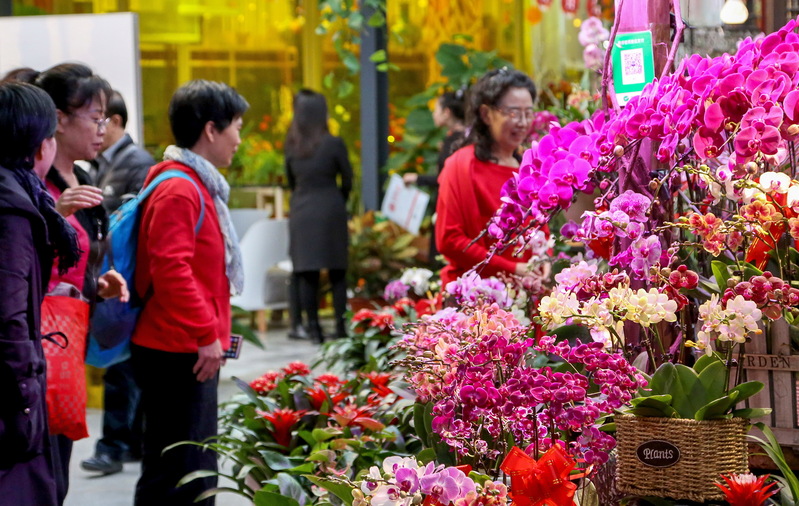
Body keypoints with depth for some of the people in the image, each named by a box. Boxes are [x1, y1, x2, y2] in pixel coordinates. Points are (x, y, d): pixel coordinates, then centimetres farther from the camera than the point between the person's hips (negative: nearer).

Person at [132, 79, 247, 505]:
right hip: (178, 352, -10)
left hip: (192, 348, 11)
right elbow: (171, 270, -23)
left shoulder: (198, 185, 16)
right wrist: (207, 334, -20)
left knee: (198, 469, 16)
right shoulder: (178, 191, -16)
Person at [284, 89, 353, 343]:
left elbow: (290, 180, 8)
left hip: (301, 213, 2)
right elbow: (347, 181, 0)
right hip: (330, 210, -2)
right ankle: (340, 326, 4)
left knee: (307, 273, 5)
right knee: (337, 272, 6)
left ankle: (313, 327, 4)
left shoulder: (291, 145, 1)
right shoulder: (333, 144, -8)